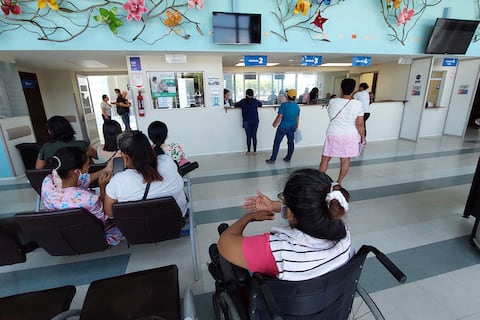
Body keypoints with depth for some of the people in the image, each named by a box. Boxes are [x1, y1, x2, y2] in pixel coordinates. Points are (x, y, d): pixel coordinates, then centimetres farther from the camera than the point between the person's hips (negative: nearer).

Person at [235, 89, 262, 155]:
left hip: (247, 121, -1)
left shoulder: (243, 101, -3)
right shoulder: (255, 101, 3)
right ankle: (254, 151, 9)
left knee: (248, 136, 4)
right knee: (254, 136, 5)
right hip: (255, 121, 1)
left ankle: (249, 151, 8)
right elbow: (260, 104, 22)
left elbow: (236, 105, 8)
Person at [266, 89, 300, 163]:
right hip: (292, 127, 5)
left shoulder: (284, 105, -14)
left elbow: (280, 116, -14)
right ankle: (288, 158, 24)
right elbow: (297, 119, 11)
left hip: (283, 127, -5)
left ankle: (272, 159, 4)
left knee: (277, 142, 2)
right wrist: (296, 127, 24)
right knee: (291, 142, 15)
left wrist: (275, 123, 1)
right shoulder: (297, 107, 3)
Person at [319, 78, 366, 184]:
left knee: (325, 159, 10)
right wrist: (363, 137, 5)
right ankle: (339, 182, 23)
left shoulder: (332, 101, -7)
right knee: (345, 160, 13)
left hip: (333, 135, 0)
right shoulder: (357, 104, -11)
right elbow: (360, 124, -8)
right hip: (350, 136, 1)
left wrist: (342, 95, 16)